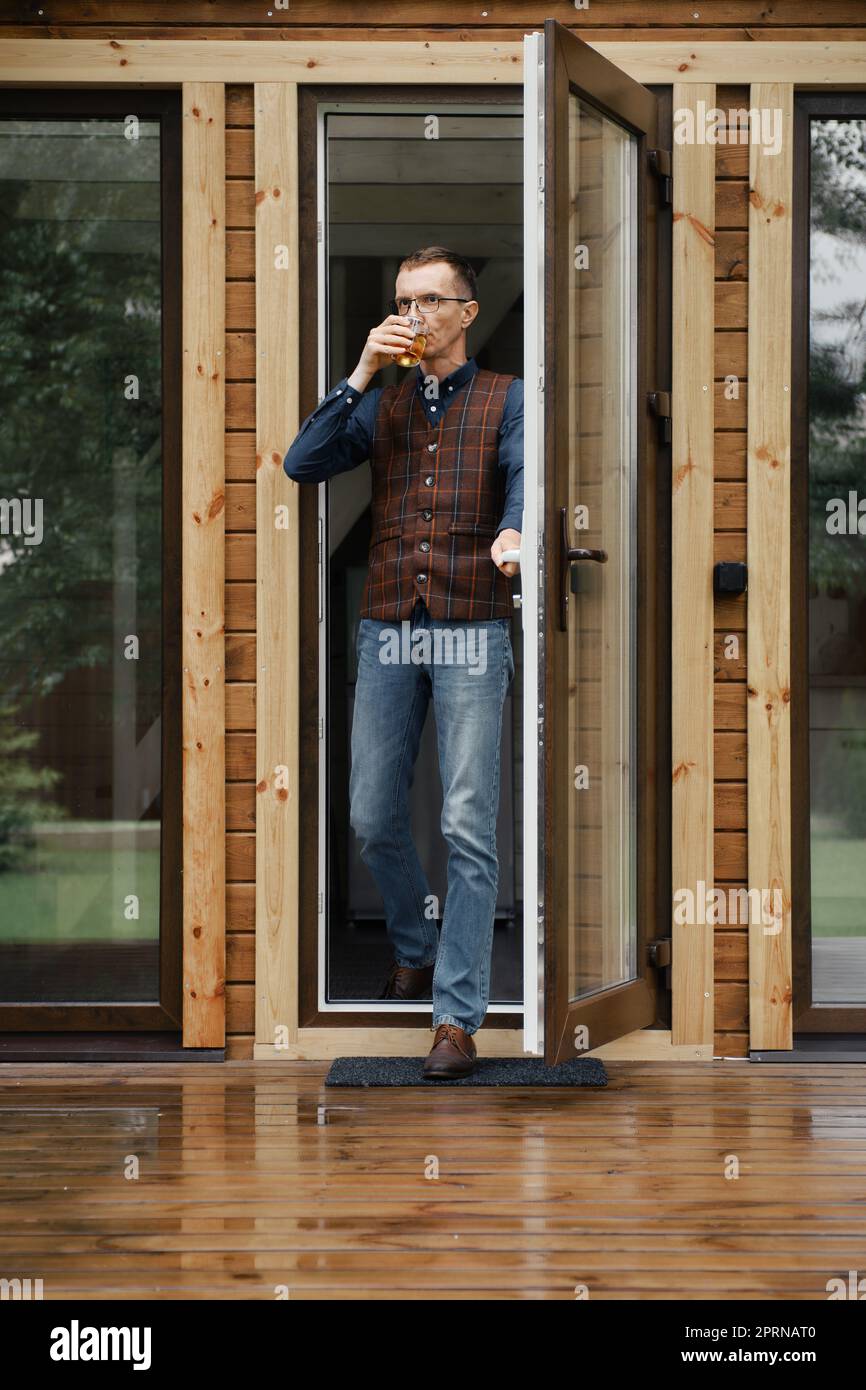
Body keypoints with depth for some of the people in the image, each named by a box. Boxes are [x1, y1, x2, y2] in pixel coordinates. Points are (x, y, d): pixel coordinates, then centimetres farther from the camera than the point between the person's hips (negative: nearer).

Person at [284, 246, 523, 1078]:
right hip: (386, 632, 4)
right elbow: (302, 463, 3)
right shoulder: (381, 405, 16)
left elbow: (525, 475, -11)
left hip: (471, 633, -4)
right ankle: (413, 948, 33)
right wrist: (361, 376, -4)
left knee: (468, 828, -8)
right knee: (372, 819, 6)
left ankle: (456, 1016, -8)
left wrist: (512, 531, -34)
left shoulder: (505, 399, 7)